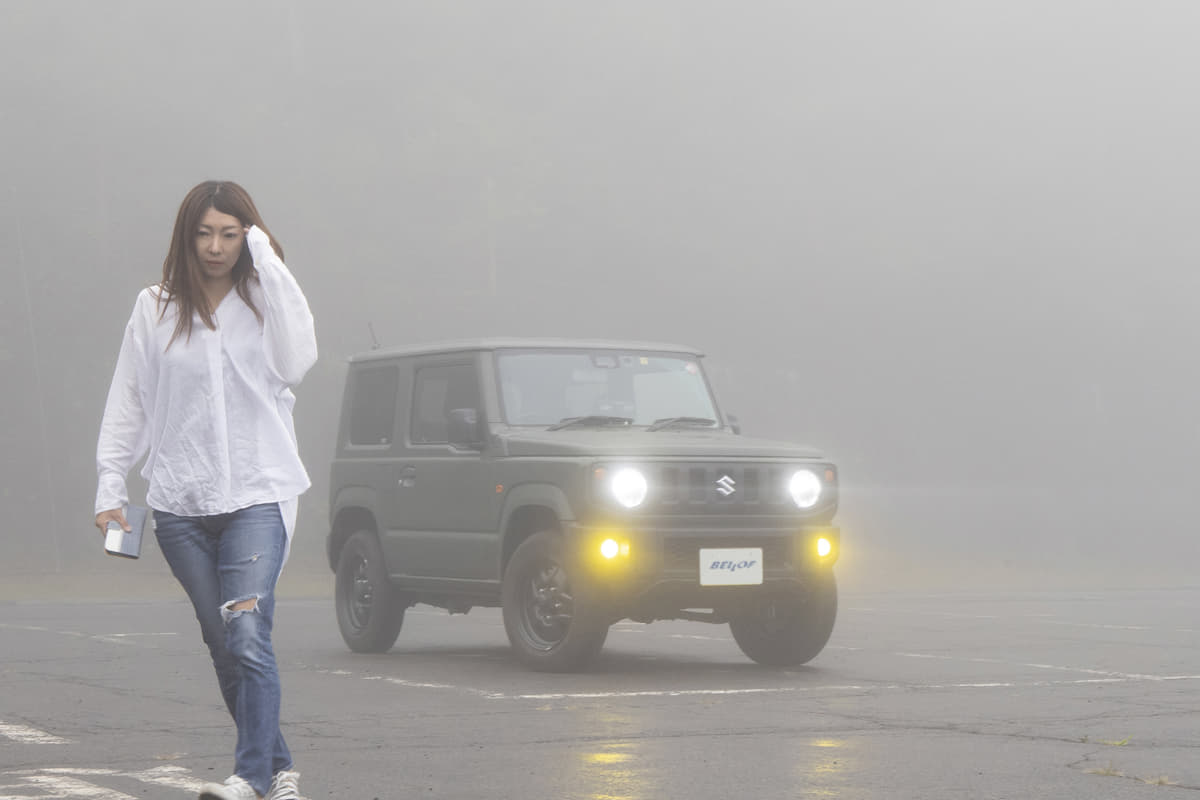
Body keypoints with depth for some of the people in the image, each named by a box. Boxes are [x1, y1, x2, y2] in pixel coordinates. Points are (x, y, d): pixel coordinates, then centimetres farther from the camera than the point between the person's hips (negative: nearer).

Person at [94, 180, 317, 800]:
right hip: (180, 504, 3)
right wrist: (111, 486, 4)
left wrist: (266, 259, -11)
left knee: (247, 636, -18)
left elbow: (296, 358, -16)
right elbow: (128, 404, 11)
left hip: (259, 496, -3)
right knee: (223, 647, 6)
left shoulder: (265, 300, 4)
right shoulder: (155, 310, 9)